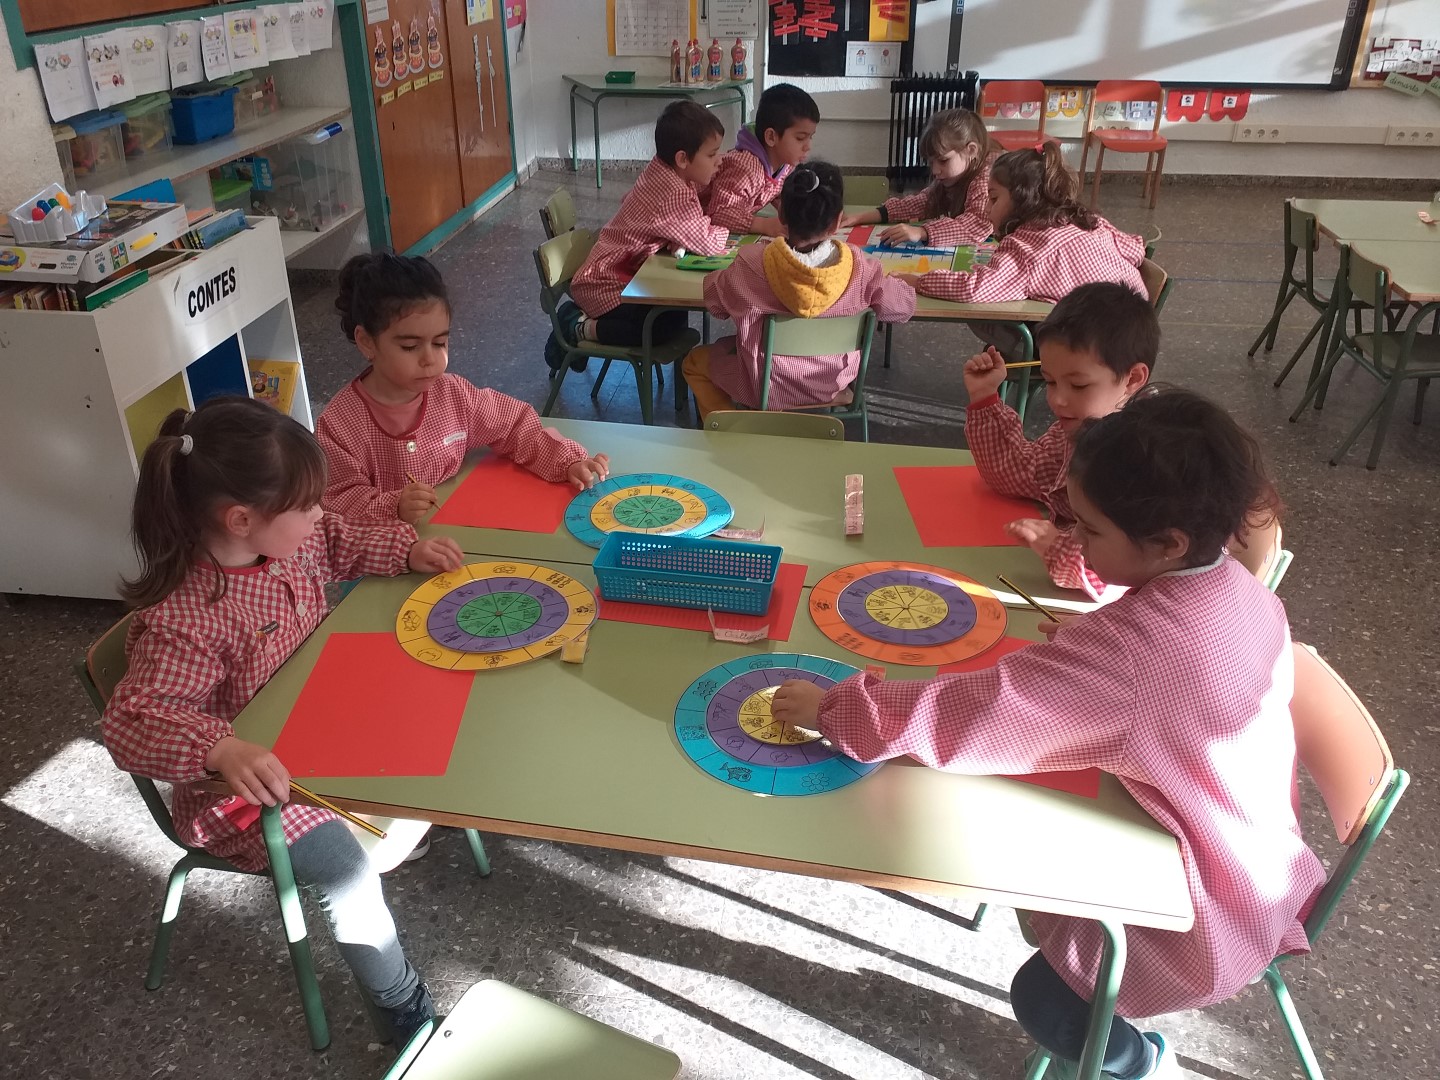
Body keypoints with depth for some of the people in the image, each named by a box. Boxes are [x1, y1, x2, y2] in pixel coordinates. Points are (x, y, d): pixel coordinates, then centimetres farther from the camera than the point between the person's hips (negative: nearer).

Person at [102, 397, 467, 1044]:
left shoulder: (291, 537, -11)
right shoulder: (183, 622, -34)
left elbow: (342, 545, 10)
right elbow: (132, 723, -35)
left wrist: (408, 551, -4)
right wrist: (222, 750, -51)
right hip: (249, 786, -8)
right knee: (348, 870, -21)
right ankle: (407, 1010, 0)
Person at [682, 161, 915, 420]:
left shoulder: (752, 264, -27)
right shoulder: (859, 267, -23)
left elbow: (714, 302, -9)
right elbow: (903, 306, -10)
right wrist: (897, 282, 10)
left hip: (768, 389, -4)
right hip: (833, 385, 4)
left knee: (695, 361, 24)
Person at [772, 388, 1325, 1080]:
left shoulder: (1128, 647, -37)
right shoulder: (1240, 588, -12)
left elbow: (970, 715, -36)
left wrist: (832, 707, -26)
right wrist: (1081, 646, -9)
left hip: (1216, 911, -8)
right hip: (1263, 858, 8)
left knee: (1043, 999, 10)